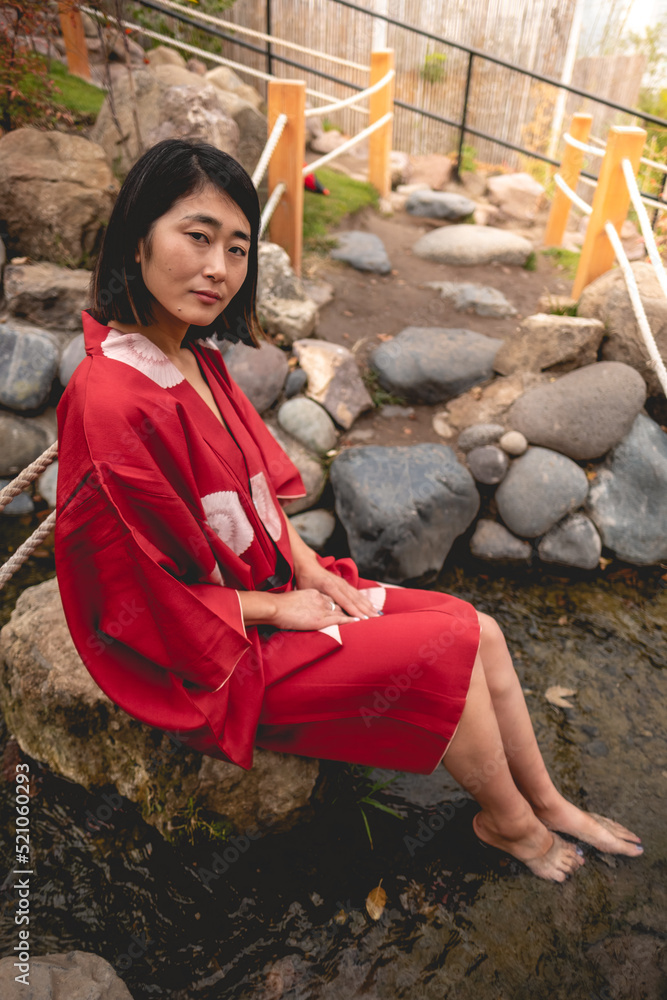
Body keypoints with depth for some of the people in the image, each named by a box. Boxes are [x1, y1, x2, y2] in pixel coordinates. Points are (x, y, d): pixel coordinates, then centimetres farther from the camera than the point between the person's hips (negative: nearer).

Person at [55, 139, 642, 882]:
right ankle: (508, 820, 18)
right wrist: (278, 607, -12)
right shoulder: (111, 401, -27)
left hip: (279, 590, 8)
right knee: (447, 647, -13)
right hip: (213, 656, -8)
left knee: (482, 631, 1)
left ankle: (547, 804, 25)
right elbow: (151, 599, -21)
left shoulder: (199, 360, 2)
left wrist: (310, 570, -2)